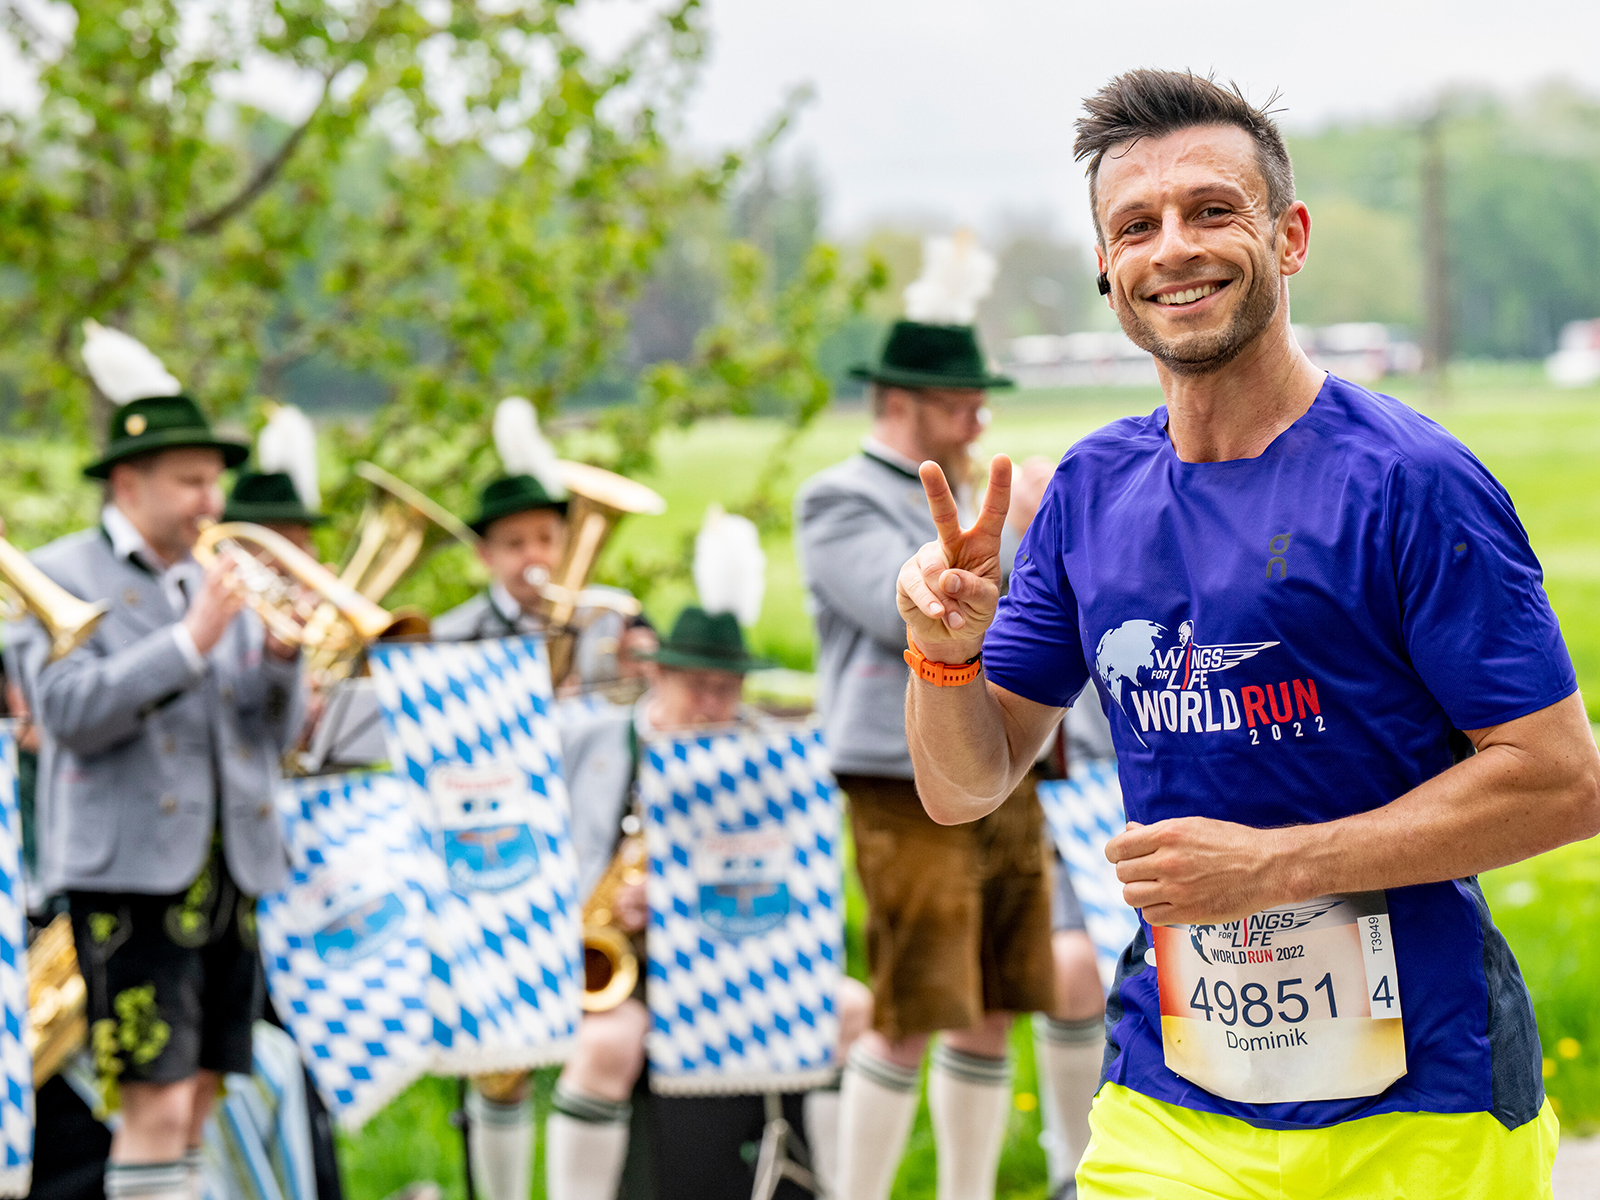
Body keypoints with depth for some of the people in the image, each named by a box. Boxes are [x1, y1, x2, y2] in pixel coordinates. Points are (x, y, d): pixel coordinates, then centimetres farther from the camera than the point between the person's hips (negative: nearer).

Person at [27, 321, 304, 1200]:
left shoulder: (218, 582, 17)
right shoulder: (63, 575, -1)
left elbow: (275, 732, 14)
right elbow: (67, 712, -15)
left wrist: (279, 657, -6)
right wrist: (189, 641, -19)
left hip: (229, 865, 6)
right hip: (129, 870, -6)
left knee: (196, 1101, 7)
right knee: (157, 1104, -11)